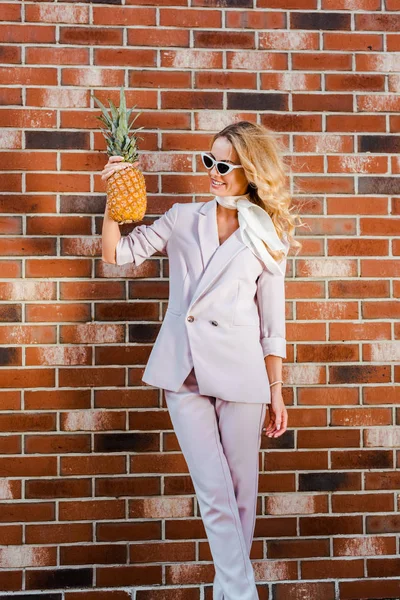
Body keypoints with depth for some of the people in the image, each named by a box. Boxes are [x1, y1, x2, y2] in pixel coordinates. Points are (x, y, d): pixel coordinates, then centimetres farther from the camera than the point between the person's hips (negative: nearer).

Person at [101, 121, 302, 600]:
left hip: (240, 370, 0)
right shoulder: (182, 219, 10)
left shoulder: (268, 236, 6)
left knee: (241, 490, 5)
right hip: (184, 368, 1)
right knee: (214, 492, -4)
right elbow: (117, 252, 10)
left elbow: (272, 322, 6)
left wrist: (276, 392, 4)